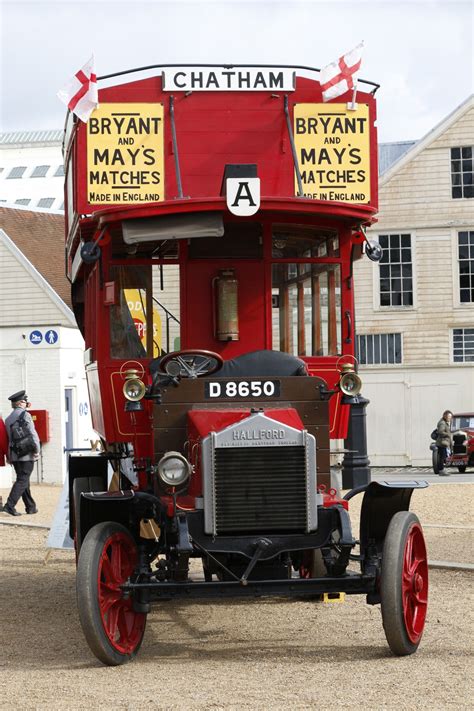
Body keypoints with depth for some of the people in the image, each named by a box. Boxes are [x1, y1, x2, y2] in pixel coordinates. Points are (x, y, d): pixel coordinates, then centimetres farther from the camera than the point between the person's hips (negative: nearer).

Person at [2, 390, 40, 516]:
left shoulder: (8, 418, 12)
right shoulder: (25, 415, -10)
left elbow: (8, 437, 15)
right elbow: (32, 433, -16)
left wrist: (9, 455, 18)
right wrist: (37, 450, -9)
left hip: (14, 455, 7)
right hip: (26, 454, -7)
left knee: (23, 480, 14)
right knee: (22, 480, -6)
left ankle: (31, 507, 19)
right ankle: (10, 505, -16)